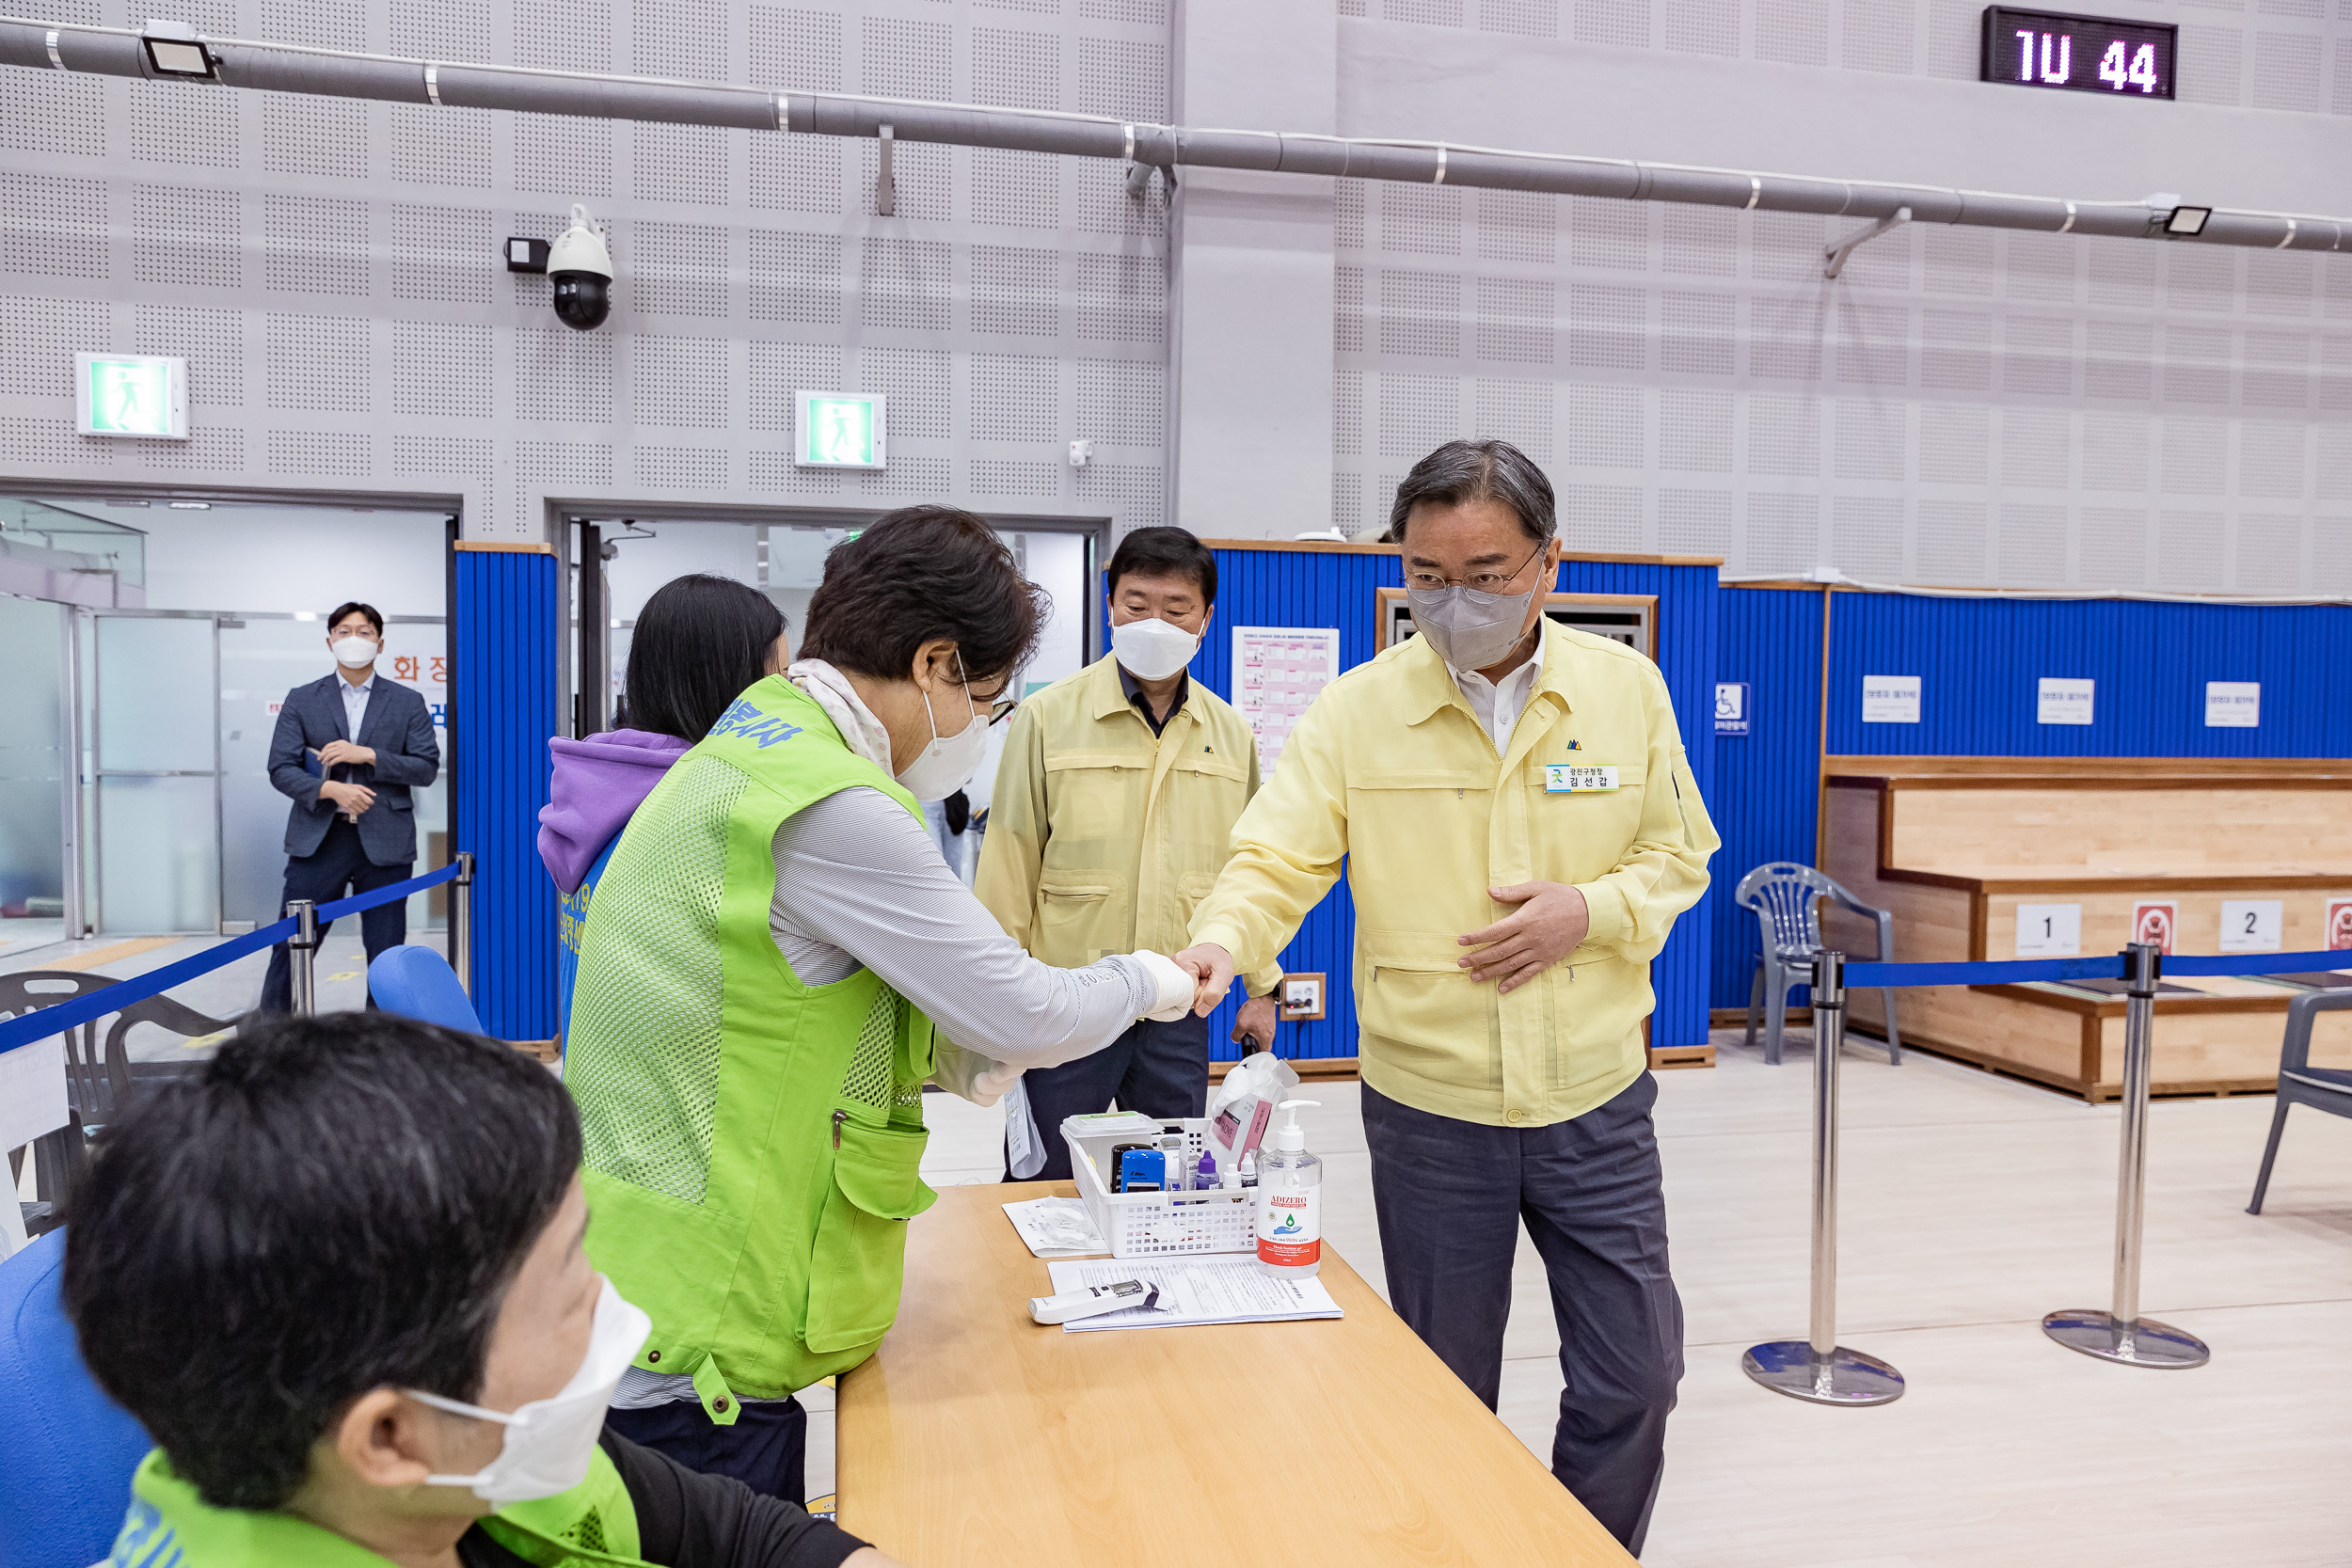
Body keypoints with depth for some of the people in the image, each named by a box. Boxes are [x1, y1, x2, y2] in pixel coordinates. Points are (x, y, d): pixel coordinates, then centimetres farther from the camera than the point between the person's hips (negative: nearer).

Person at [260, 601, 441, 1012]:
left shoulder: (408, 702, 8)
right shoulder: (302, 700, 9)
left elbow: (427, 767, 1)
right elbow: (281, 769, 2)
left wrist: (368, 755, -12)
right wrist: (330, 789, -16)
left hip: (384, 843, 0)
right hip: (318, 840, 0)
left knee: (387, 957, 5)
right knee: (289, 949, 2)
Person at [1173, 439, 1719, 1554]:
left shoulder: (1627, 688, -2)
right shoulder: (1355, 710, -7)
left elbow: (1680, 855, 6)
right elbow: (1275, 858, -12)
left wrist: (1593, 908, -14)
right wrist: (1221, 941, -33)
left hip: (1596, 1100, 2)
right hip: (1427, 1107, -1)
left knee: (1632, 1380, 11)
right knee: (1446, 1397, 16)